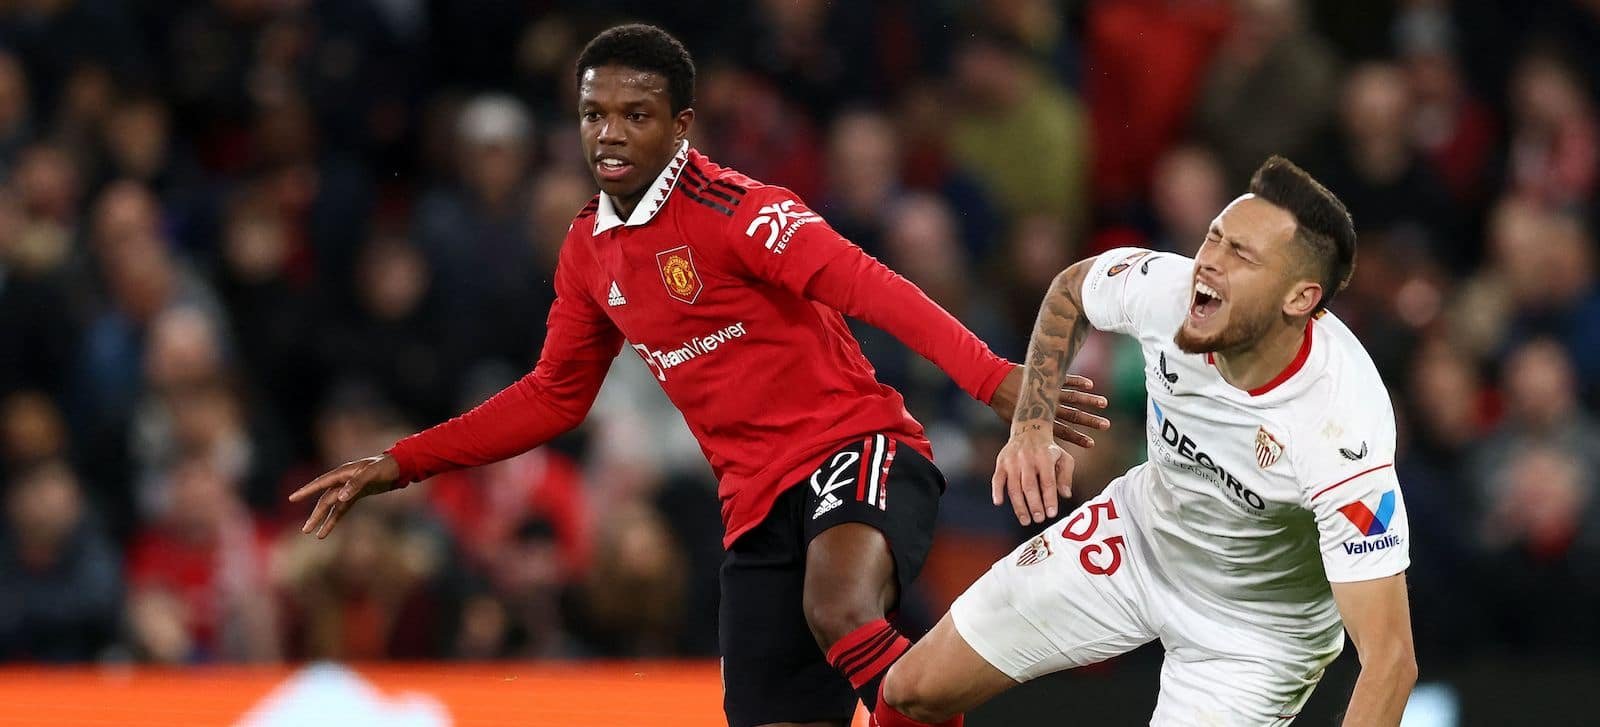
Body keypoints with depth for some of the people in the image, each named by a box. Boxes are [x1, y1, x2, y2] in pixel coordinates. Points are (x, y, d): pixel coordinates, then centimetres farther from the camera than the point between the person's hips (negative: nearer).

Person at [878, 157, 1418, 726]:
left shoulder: (1343, 434, -40)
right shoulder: (1165, 287, -26)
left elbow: (1391, 658, -39)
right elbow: (1071, 290, 2)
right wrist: (1031, 428, -9)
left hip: (1254, 631, -5)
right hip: (1141, 532, 5)